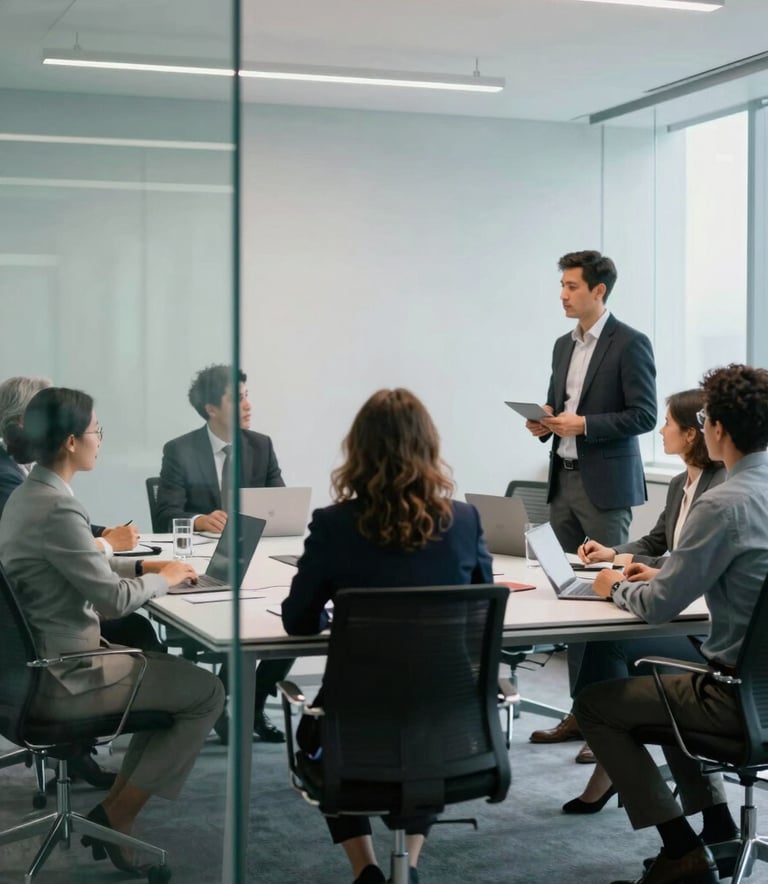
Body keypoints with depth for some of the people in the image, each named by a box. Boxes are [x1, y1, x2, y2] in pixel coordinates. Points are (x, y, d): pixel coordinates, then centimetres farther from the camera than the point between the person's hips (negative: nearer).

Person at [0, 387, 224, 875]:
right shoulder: (58, 510, -24)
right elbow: (114, 600, -21)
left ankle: (117, 809, 20)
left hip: (42, 661, 10)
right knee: (208, 692, -1)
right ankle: (117, 816, 6)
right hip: (65, 678, -10)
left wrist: (144, 566, 10)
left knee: (177, 673, 22)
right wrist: (164, 579, -3)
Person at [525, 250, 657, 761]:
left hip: (605, 485, -7)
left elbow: (644, 415, -12)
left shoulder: (630, 344, -7)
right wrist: (546, 422, 3)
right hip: (564, 481, 7)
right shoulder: (564, 345, 15)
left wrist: (583, 424, -18)